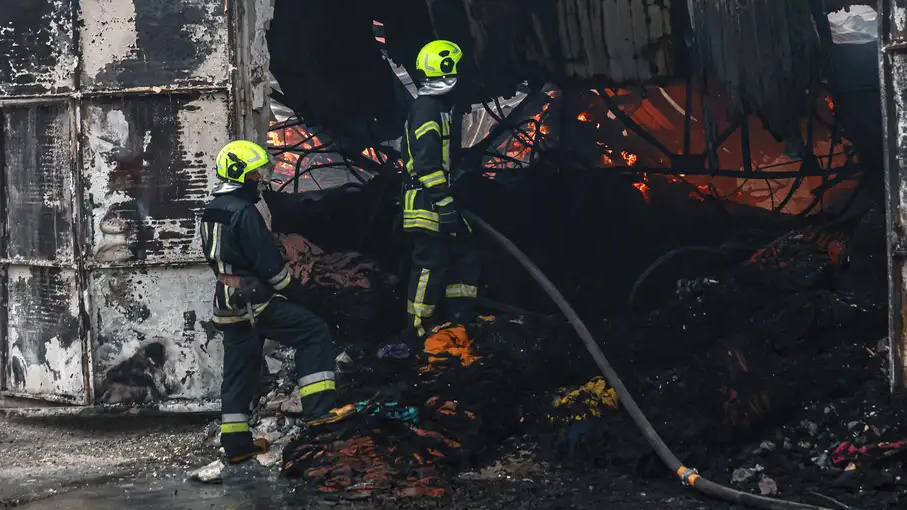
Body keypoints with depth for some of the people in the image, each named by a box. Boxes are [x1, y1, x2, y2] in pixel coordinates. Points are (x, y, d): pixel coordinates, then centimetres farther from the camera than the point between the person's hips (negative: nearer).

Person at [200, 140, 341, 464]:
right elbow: (268, 262, -17)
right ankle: (319, 409, -15)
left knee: (239, 372, 13)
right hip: (255, 302, -9)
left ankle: (236, 443, 16)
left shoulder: (211, 213, 14)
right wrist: (298, 293, -6)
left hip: (228, 303, 9)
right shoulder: (243, 212, -15)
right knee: (314, 333, -7)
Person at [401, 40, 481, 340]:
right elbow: (426, 161, -24)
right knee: (431, 264, -8)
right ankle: (419, 328, -1)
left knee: (464, 256, 13)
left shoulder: (439, 106, 18)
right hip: (428, 202, -11)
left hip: (441, 199, 11)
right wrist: (444, 202, -25)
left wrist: (448, 198, 28)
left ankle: (460, 318, 18)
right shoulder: (427, 109, -16)